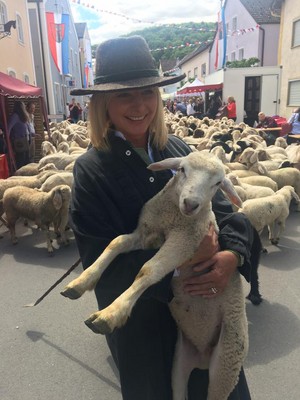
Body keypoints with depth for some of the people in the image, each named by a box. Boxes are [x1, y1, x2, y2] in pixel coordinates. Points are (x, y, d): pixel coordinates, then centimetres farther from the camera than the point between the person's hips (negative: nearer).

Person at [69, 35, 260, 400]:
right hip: (141, 318, -3)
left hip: (205, 302, 4)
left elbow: (224, 208, -4)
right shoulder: (91, 169, -15)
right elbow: (102, 262, -19)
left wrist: (232, 254, -23)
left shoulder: (177, 150, -5)